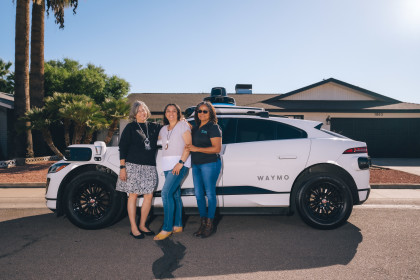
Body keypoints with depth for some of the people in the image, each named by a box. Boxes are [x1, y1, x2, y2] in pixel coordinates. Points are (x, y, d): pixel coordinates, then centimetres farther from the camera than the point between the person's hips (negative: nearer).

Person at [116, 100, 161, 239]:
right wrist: (122, 167, -7)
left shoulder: (153, 127, 12)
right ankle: (133, 228, 11)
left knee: (149, 196, 1)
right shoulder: (130, 127, 2)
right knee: (133, 195, 1)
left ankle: (142, 225, 18)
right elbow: (122, 147, -1)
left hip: (149, 166, 4)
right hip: (133, 165, -4)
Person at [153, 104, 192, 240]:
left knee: (166, 192, -16)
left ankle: (167, 228, -10)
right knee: (175, 194, 10)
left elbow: (188, 145, -11)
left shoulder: (183, 125, -2)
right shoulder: (164, 129, 16)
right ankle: (178, 225, 19)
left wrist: (180, 163, -19)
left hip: (180, 164, -7)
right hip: (167, 165, 7)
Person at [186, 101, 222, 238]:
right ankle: (203, 223, 20)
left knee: (210, 193, 0)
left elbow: (217, 148, -14)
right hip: (196, 165, 8)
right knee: (198, 194, 9)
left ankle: (210, 225, 11)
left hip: (210, 164, -8)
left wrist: (197, 149, -17)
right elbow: (192, 144, 26)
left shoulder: (213, 127, -8)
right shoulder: (196, 127, 15)